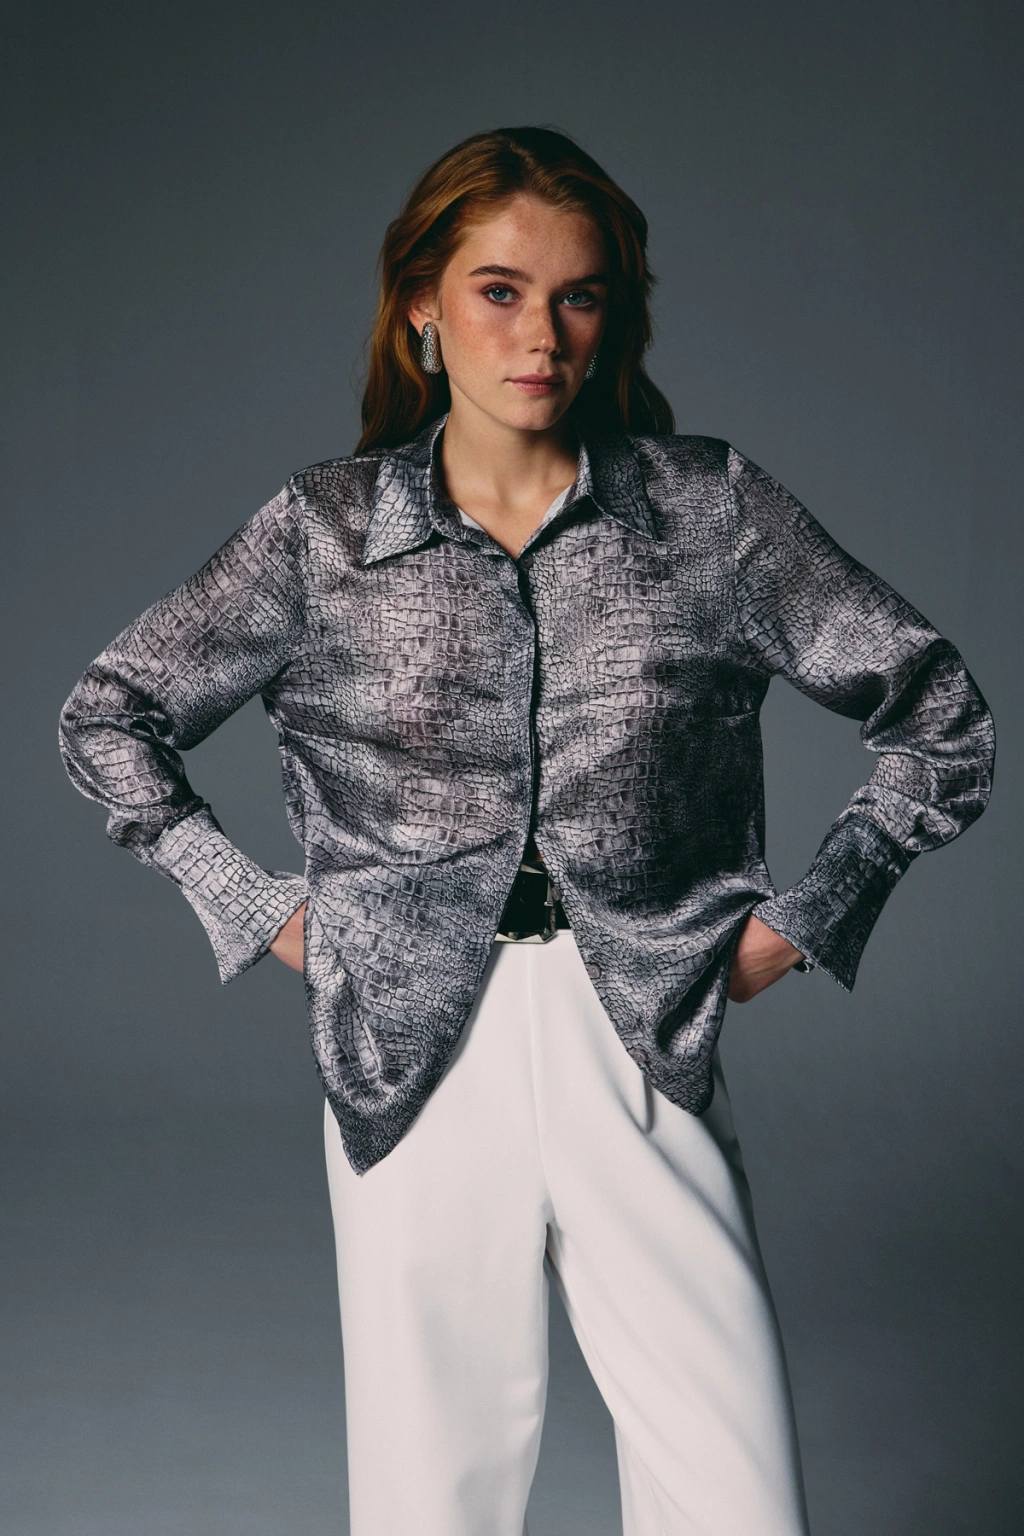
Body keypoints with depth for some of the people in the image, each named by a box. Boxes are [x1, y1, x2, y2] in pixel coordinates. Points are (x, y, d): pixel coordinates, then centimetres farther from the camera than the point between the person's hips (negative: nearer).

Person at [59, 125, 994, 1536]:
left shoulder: (709, 508, 1)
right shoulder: (324, 531, 3)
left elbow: (940, 718, 8)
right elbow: (106, 719, 13)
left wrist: (803, 920, 4)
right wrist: (256, 910, 6)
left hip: (647, 1050, 0)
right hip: (416, 1061, 0)